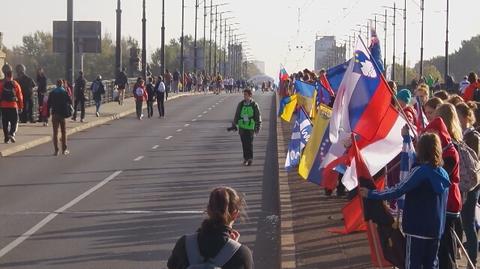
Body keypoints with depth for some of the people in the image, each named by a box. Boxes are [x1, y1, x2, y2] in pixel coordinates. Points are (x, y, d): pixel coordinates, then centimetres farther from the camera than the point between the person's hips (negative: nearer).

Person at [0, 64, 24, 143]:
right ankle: (12, 134, -12)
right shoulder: (15, 84, -1)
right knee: (14, 121, 9)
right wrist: (20, 106, 10)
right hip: (14, 106, 0)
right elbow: (20, 97, 1)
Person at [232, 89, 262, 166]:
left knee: (249, 143, -4)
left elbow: (258, 117, 3)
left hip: (250, 127, -3)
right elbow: (237, 115, 13)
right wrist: (234, 124, 12)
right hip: (242, 126, 3)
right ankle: (246, 158, 12)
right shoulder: (241, 104, 5)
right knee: (244, 143, 4)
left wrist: (258, 127, 1)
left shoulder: (254, 105, -2)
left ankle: (250, 159, 6)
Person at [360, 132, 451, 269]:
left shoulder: (420, 171, -16)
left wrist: (371, 194, -8)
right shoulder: (443, 173, 7)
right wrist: (407, 137, 32)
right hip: (436, 228, 7)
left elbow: (397, 191, -18)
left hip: (417, 228, -7)